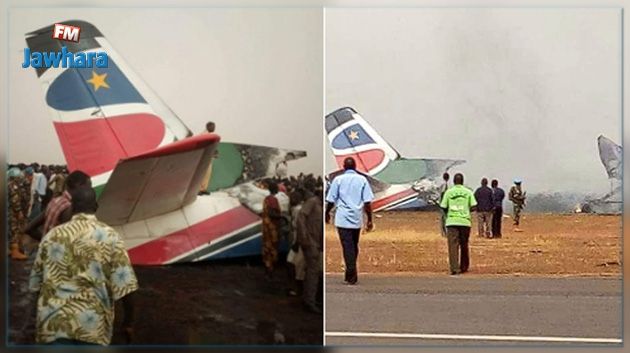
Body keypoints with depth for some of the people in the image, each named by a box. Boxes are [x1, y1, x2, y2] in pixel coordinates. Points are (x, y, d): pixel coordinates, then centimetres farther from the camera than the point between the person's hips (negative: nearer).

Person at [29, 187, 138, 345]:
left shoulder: (52, 235, 8)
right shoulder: (109, 236, 0)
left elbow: (36, 283, 15)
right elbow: (124, 285, -6)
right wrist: (128, 322, 5)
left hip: (53, 320, 2)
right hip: (92, 323, -1)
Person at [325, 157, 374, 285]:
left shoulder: (338, 179, -2)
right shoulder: (362, 180, 2)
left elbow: (331, 200, 0)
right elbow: (367, 202, -2)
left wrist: (327, 213, 17)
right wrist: (369, 220, 3)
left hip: (343, 219, -2)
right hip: (357, 219, 3)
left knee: (348, 247, -3)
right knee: (354, 246, 17)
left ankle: (351, 277, -9)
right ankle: (350, 274, 24)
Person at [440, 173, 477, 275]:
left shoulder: (448, 192, 3)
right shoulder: (468, 192, 4)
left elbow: (444, 208, 3)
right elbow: (474, 207, -1)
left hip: (451, 221, -1)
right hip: (465, 221, 1)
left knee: (453, 245, -4)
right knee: (464, 245, 14)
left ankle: (454, 268, -15)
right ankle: (464, 267, 24)